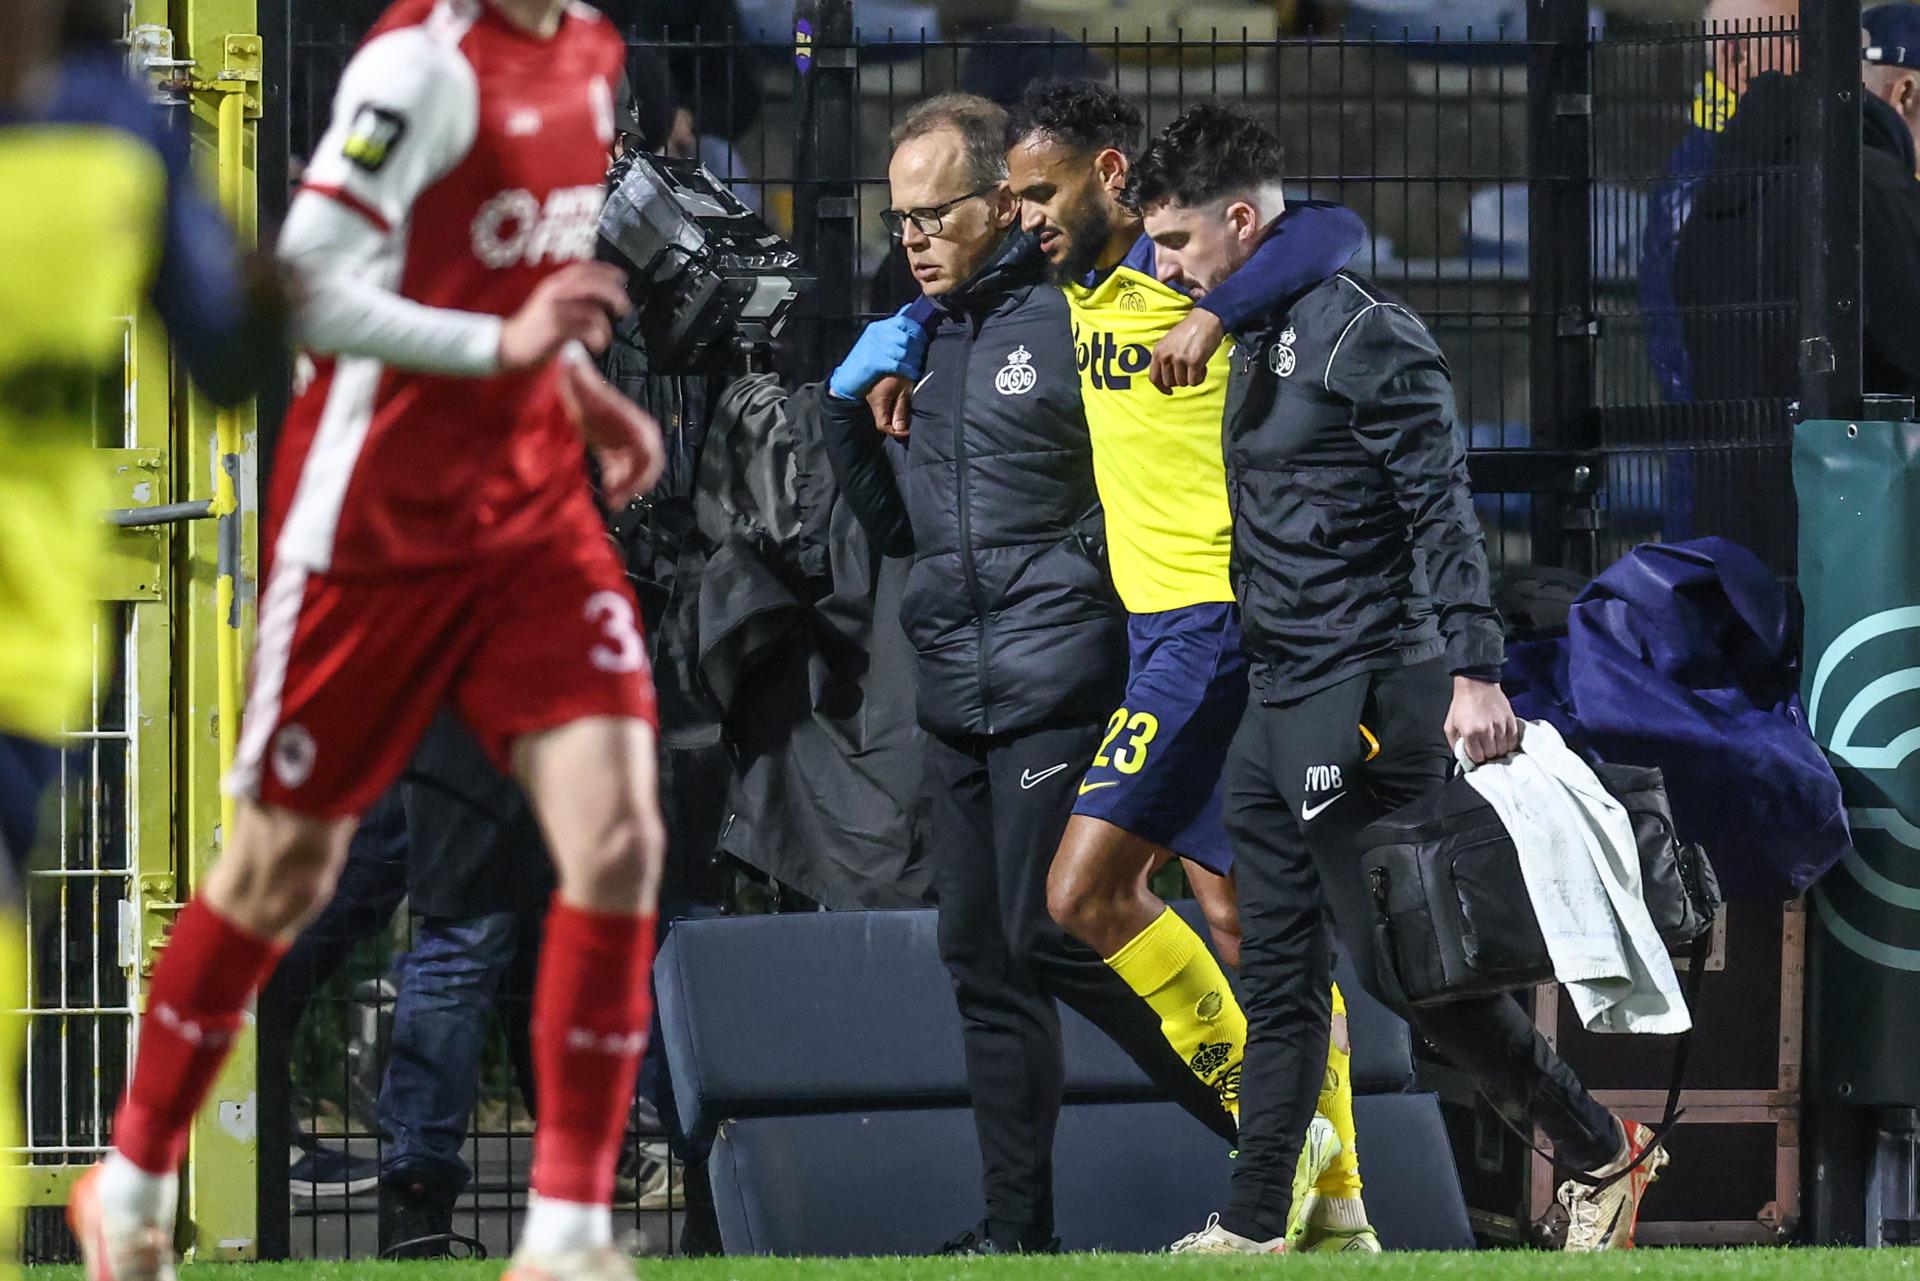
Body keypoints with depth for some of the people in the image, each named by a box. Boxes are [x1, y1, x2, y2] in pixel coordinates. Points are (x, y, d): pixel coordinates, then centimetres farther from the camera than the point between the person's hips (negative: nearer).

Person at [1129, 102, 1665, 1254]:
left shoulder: (1366, 338, -13)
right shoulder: (1257, 343, 15)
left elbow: (1442, 512, -18)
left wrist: (1474, 672, -25)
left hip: (1363, 703, -9)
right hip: (1280, 706, 9)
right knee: (1280, 974, 8)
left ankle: (1603, 1151, 4)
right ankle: (1253, 1227, 10)